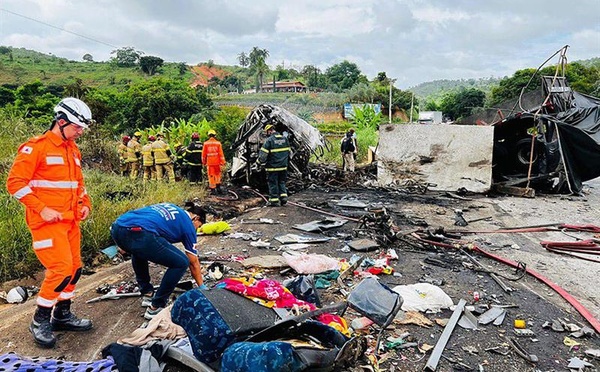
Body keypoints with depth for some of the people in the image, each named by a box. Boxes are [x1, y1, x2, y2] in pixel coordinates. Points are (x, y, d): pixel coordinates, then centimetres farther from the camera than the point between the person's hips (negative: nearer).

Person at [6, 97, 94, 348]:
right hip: (47, 221, -8)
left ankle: (62, 315, 26)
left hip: (70, 221, 8)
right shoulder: (36, 147, -10)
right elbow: (15, 183, -13)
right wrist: (42, 209, -18)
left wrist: (85, 204, 9)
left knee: (74, 268, 10)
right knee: (61, 269, -11)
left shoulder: (73, 150, 14)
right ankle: (40, 320, 8)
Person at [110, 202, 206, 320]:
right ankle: (155, 308, 14)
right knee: (181, 263, 8)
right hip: (138, 234, -8)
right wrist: (202, 287, 33)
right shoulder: (188, 224, 16)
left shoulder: (170, 208, 33)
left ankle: (147, 293, 41)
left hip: (117, 228, 8)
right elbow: (194, 263, 22)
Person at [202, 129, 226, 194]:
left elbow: (203, 154, 4)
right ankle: (218, 187, 18)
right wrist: (223, 162, 1)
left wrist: (204, 162, 16)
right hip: (217, 162, 0)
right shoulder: (218, 143, -3)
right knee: (217, 174, 19)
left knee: (211, 176, 4)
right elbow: (221, 153, -4)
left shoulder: (206, 143, -1)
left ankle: (212, 189, 5)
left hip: (209, 162, 0)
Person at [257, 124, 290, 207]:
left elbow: (263, 154, -14)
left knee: (273, 184, 4)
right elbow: (288, 152, 15)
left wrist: (260, 163, 2)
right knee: (282, 182, 19)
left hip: (272, 167, -5)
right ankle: (283, 196, 10)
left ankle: (274, 200, 8)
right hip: (283, 166, 6)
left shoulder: (269, 140, -13)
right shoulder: (284, 139, 6)